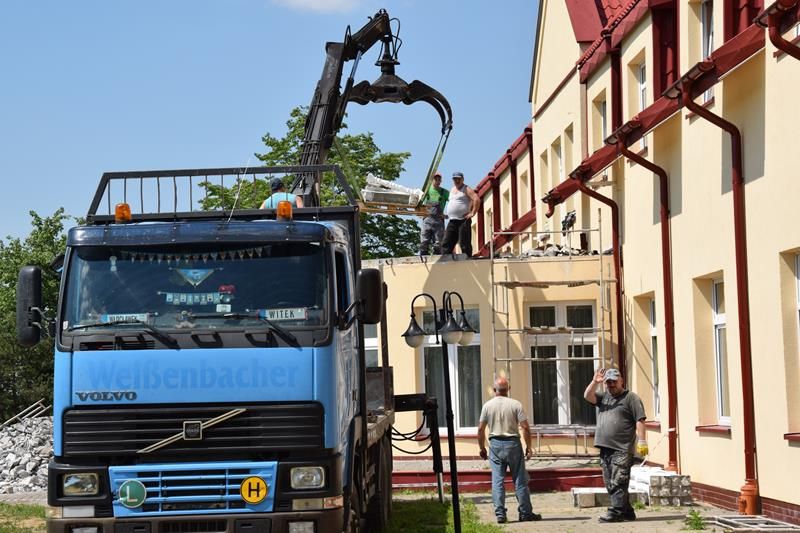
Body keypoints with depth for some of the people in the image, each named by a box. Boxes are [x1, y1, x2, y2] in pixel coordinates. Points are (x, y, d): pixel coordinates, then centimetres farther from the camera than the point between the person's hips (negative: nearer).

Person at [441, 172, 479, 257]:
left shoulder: (466, 189, -2)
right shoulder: (452, 190, 22)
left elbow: (476, 200, -14)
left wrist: (473, 213, -16)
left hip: (463, 221, -8)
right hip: (452, 221, 8)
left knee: (464, 244, -8)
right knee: (446, 244, 1)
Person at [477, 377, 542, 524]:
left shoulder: (488, 405, 1)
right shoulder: (515, 404, -4)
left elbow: (480, 429, 1)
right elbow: (525, 427, -8)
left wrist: (482, 448, 12)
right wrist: (529, 447, 1)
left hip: (495, 444, 1)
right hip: (513, 443, -1)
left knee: (497, 480, 3)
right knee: (520, 480, 6)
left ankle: (500, 514, 0)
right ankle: (525, 513, 8)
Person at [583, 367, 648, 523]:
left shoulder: (631, 398, 0)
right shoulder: (604, 397, 20)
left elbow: (640, 421, -6)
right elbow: (587, 396, 7)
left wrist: (642, 442, -14)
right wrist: (595, 382, -5)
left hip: (622, 450, -8)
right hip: (605, 448, 8)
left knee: (618, 482, -11)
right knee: (610, 484, 8)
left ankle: (616, 511, -11)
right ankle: (626, 511, 15)